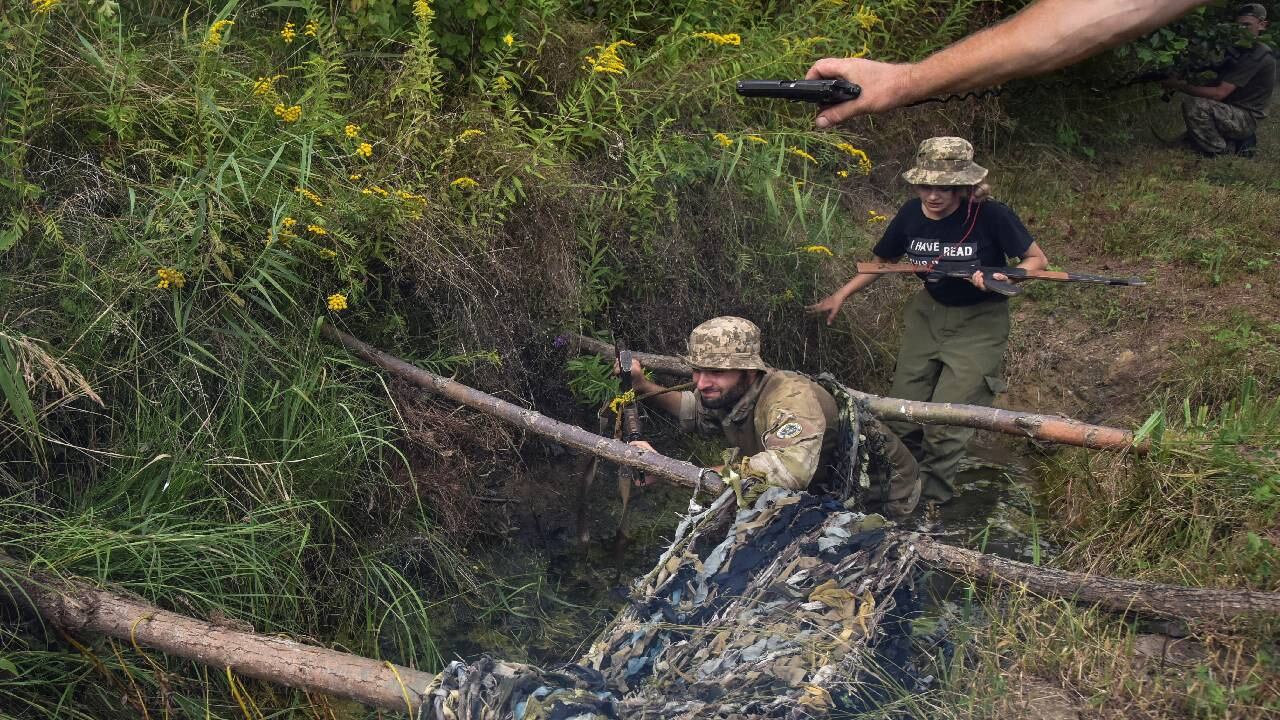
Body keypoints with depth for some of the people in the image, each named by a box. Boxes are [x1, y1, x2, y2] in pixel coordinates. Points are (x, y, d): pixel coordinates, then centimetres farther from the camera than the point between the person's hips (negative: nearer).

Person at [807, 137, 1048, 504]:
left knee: (946, 419, -11)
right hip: (928, 312, 5)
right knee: (902, 415, 8)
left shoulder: (991, 217, -23)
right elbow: (882, 262, 8)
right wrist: (841, 295, 1)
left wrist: (1003, 278, -29)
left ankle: (930, 501, 8)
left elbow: (1037, 260, -10)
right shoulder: (911, 215, -11)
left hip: (979, 321, -5)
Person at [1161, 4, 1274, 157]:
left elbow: (1219, 93, -26)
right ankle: (1240, 143, 13)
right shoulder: (1240, 50, 12)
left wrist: (1180, 86, -23)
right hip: (1236, 113, 10)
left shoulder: (1258, 55, -20)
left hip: (1246, 118, -10)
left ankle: (1219, 153, -15)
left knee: (1193, 104, -29)